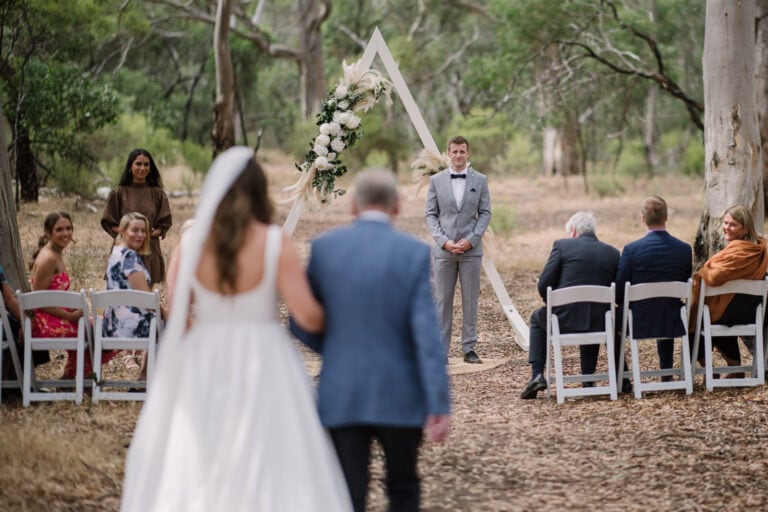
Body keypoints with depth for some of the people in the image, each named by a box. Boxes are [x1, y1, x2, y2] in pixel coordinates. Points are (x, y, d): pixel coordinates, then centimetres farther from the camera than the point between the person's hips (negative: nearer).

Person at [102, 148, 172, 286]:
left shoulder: (157, 194, 7)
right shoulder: (118, 193, 3)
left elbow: (165, 223, 7)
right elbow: (108, 223, 4)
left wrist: (149, 234, -12)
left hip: (150, 250, 2)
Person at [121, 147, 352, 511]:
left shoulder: (194, 241, -2)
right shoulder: (276, 244, -9)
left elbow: (174, 311, 3)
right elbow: (307, 315, -13)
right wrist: (325, 321, 9)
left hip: (203, 366, 2)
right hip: (263, 364, -2)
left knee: (185, 473, 8)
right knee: (269, 471, 2)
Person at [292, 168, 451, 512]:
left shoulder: (324, 247, -2)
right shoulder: (414, 253, -6)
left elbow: (302, 326, 4)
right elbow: (427, 334, -12)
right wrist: (439, 405, -12)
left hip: (341, 396, 1)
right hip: (399, 398, -1)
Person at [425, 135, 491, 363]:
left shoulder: (480, 180, 5)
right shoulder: (436, 180, 5)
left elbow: (485, 213, 3)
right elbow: (431, 214, 4)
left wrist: (470, 240, -9)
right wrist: (444, 241, -9)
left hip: (471, 250, 0)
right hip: (443, 250, 0)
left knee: (470, 300, 3)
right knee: (442, 301, 2)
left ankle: (469, 349, 9)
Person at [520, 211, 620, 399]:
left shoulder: (562, 245, -1)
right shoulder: (613, 253, 9)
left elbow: (543, 284, -3)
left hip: (565, 320, -3)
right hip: (599, 323, 3)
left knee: (537, 318, 31)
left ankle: (537, 374, 17)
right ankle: (588, 379, 34)